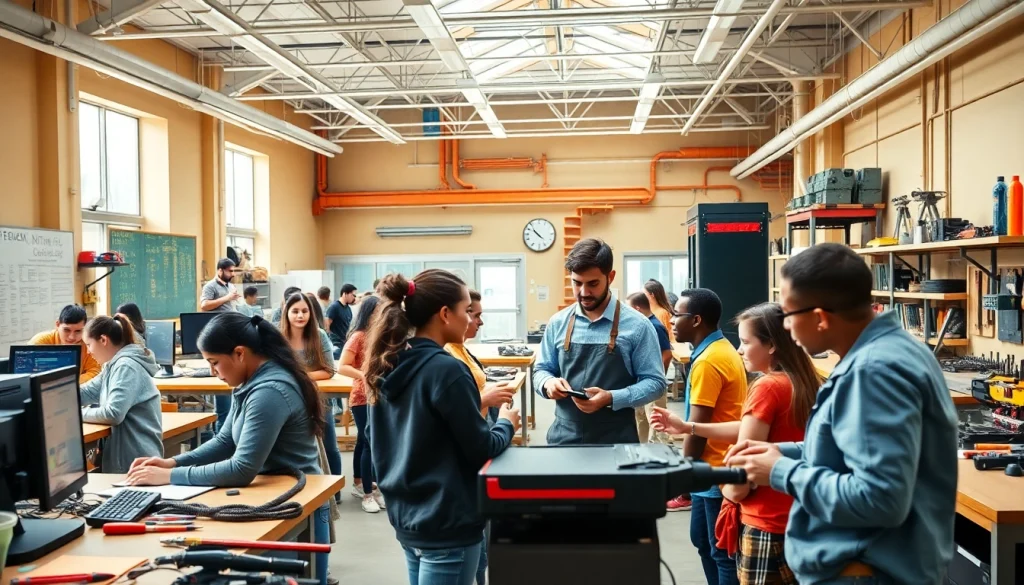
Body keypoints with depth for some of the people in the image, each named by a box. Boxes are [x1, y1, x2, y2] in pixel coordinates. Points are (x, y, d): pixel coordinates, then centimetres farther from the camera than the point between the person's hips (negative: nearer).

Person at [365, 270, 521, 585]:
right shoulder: (446, 369, -21)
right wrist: (507, 424, 4)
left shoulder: (387, 365, 3)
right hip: (447, 524, -8)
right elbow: (480, 450, -15)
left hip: (407, 515, 8)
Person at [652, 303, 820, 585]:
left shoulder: (767, 387, -19)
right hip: (798, 518, 8)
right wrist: (687, 427, 11)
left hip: (768, 525, -8)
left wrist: (730, 490, 3)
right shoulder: (806, 381, 5)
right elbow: (754, 430, 12)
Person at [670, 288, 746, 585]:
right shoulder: (723, 349, 9)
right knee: (703, 540, 20)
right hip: (717, 465, 10)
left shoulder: (707, 361, -21)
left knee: (723, 552, 2)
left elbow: (697, 427, -20)